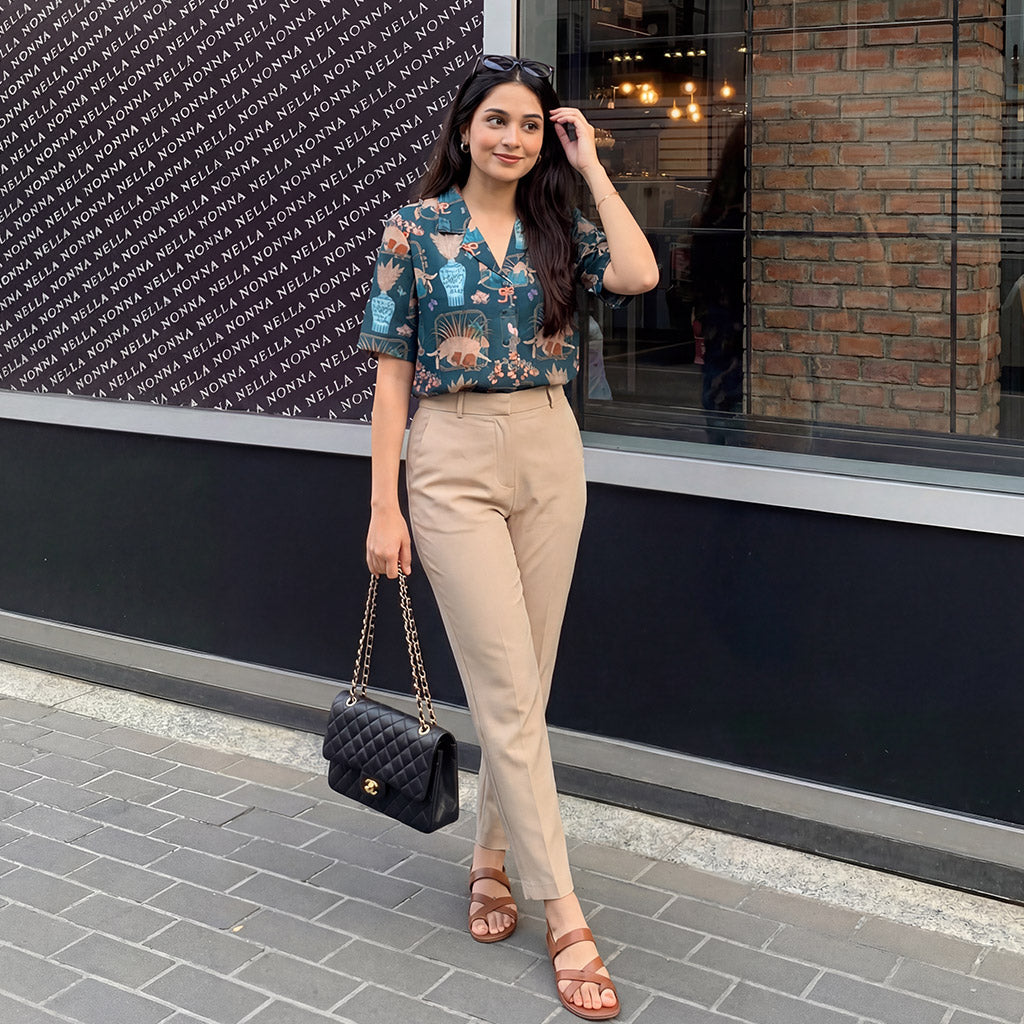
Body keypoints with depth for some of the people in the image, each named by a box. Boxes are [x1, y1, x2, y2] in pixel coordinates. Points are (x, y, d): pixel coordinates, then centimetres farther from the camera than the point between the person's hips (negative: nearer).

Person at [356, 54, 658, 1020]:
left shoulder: (558, 229, 9)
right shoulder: (415, 230, -1)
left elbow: (638, 275, -13)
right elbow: (392, 372, -2)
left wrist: (590, 165, -3)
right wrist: (383, 506, -7)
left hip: (550, 453, 4)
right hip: (454, 460, -4)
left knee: (523, 683, 9)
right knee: (507, 692, -6)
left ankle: (491, 856, 29)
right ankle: (565, 919, 0)